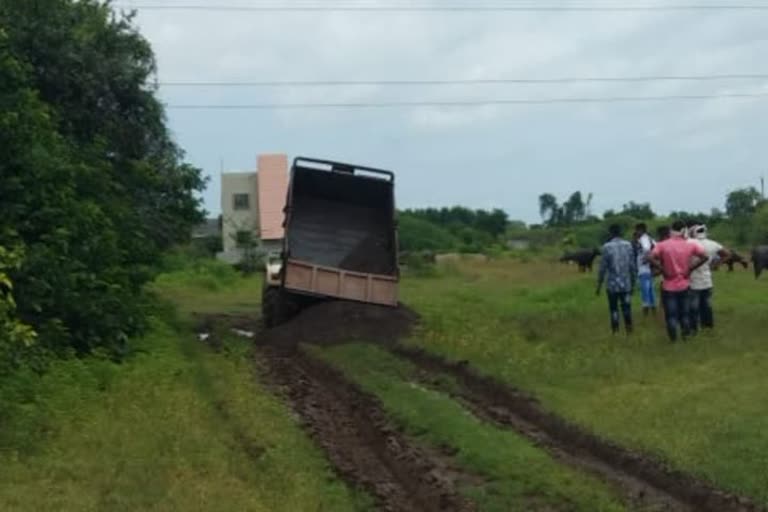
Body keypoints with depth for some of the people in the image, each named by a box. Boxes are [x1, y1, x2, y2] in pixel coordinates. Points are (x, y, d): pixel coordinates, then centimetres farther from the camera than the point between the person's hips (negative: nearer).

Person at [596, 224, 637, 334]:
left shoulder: (607, 247, -8)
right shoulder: (629, 245, 2)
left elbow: (603, 268, -7)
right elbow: (633, 266, 3)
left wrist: (599, 285, 2)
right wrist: (633, 283, 13)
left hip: (612, 285, -2)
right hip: (626, 284, 2)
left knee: (614, 309, 6)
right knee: (626, 308, 10)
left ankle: (616, 333, 7)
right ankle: (629, 330, 6)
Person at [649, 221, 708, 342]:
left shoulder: (662, 245, -9)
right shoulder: (690, 245, -3)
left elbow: (652, 258, -22)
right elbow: (704, 256, -6)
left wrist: (662, 269, -11)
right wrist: (691, 268, -2)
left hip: (669, 286, -2)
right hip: (684, 286, 2)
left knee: (671, 315, 4)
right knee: (685, 313, 14)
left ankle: (673, 339, 5)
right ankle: (686, 336, 17)